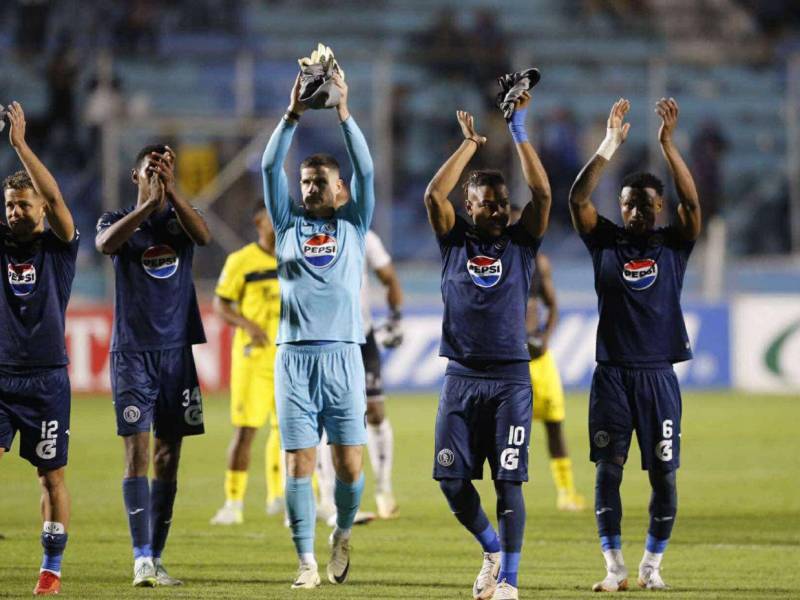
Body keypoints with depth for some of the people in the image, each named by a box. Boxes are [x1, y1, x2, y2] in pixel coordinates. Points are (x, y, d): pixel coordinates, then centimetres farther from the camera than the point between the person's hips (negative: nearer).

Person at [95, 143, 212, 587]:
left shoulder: (179, 218, 9)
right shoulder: (118, 220, 4)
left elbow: (204, 236, -15)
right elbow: (105, 243, -20)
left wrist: (170, 190, -24)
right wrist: (148, 203, -30)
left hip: (176, 349, 2)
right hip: (133, 351, -2)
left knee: (168, 457, 4)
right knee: (137, 453, -11)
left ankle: (156, 559, 11)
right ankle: (141, 560, -15)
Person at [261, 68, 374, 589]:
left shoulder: (354, 224, 13)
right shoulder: (289, 223, 14)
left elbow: (366, 171, 0)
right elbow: (271, 167, 4)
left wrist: (344, 114, -6)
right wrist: (293, 115, -5)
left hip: (342, 356, -1)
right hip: (295, 356, 1)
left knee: (350, 466, -3)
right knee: (299, 464, -3)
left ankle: (342, 535, 24)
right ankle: (307, 562, 1)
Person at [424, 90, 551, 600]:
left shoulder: (520, 242, 6)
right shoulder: (455, 240, 8)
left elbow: (543, 194, -7)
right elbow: (435, 194, -7)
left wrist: (519, 133, -6)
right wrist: (470, 143, -3)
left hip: (510, 379, -2)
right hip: (461, 378, 2)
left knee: (508, 480, -6)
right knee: (452, 478, 0)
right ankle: (492, 550, 24)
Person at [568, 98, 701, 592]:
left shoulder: (674, 245, 5)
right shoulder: (606, 242, 6)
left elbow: (692, 203, -11)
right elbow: (578, 199, -8)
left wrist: (668, 144, -18)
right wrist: (611, 144, -15)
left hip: (658, 375, 0)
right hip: (612, 374, 0)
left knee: (664, 473, 0)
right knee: (608, 470, -2)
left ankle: (653, 564, 12)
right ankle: (615, 567, 3)